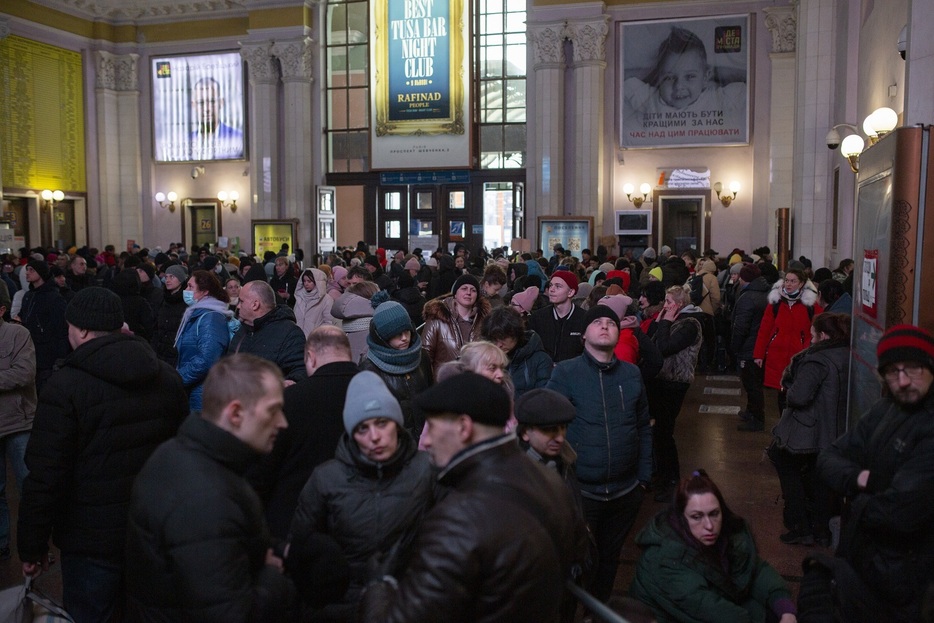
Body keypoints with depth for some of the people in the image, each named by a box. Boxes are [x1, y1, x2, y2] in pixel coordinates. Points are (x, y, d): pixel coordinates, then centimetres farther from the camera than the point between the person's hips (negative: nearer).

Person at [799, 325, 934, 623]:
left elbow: (901, 512, -29)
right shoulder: (886, 410, 4)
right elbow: (828, 459, 5)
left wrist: (857, 501, -9)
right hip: (857, 556, 7)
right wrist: (858, 478, -15)